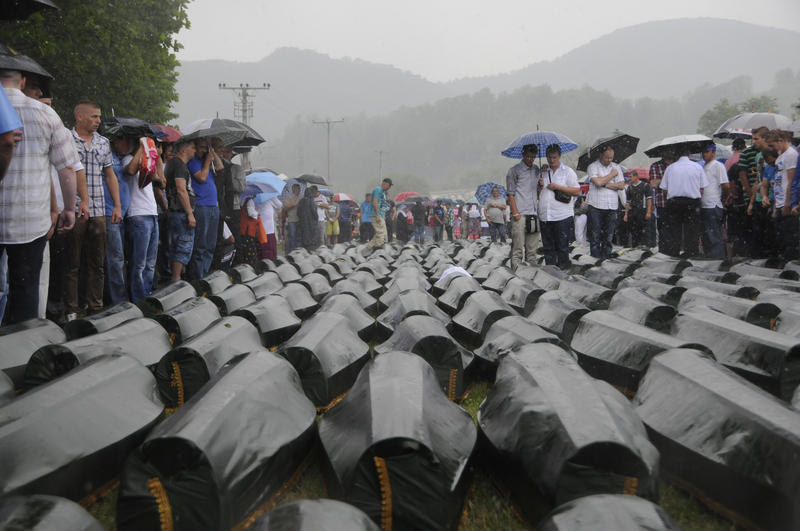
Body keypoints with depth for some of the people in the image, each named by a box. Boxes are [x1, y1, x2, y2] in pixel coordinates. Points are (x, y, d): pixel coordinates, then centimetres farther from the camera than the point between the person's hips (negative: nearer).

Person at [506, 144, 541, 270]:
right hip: (520, 214, -6)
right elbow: (510, 194, -3)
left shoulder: (536, 169, 17)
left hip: (534, 214, 6)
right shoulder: (514, 170, 0)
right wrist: (515, 213, -11)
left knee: (532, 249, 8)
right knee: (517, 249, -7)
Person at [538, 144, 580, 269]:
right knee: (547, 248, 8)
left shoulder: (568, 171, 4)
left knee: (562, 247, -2)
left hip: (562, 216, -4)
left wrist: (558, 187, -11)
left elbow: (577, 191, -3)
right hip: (544, 216, 4)